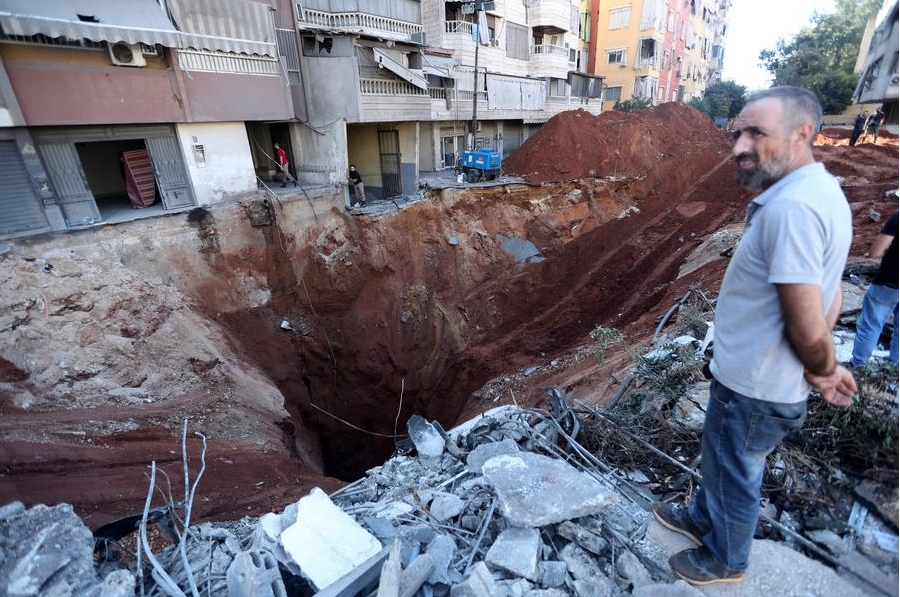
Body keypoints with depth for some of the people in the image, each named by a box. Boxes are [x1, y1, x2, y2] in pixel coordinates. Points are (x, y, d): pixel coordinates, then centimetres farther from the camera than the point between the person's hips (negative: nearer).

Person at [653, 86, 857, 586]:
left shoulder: (790, 207, -29)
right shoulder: (820, 189, 4)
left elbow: (809, 327, -29)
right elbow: (826, 299, 9)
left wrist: (823, 370, -9)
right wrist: (823, 370, 10)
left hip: (753, 386, -9)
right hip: (760, 375, 9)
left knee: (732, 474, 16)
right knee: (719, 459, 29)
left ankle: (724, 560, 44)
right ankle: (703, 519, 54)